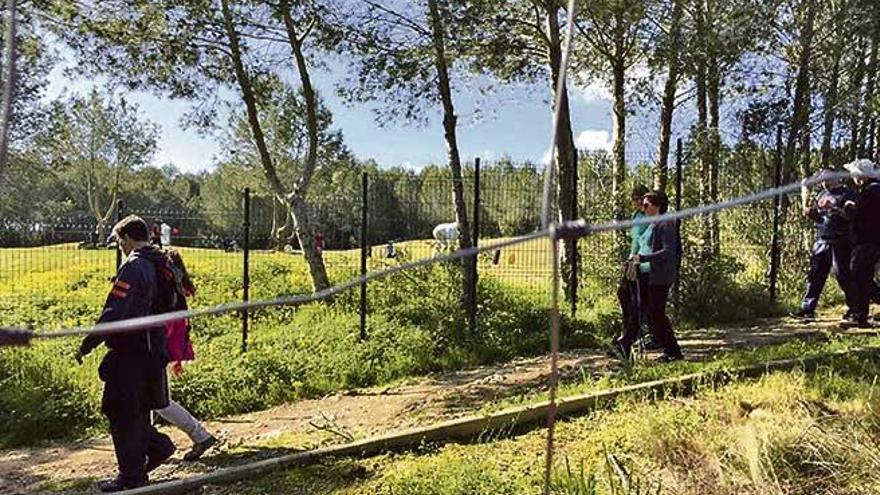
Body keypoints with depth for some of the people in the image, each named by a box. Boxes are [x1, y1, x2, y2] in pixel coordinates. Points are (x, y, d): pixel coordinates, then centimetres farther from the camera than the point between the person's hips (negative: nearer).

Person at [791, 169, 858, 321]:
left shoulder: (848, 194, -3)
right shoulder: (822, 195, 18)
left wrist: (834, 208, -25)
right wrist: (810, 213, 4)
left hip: (841, 242, -6)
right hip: (822, 240, 6)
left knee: (843, 275, -3)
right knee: (815, 275, 3)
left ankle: (854, 308, 13)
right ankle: (807, 309, 4)